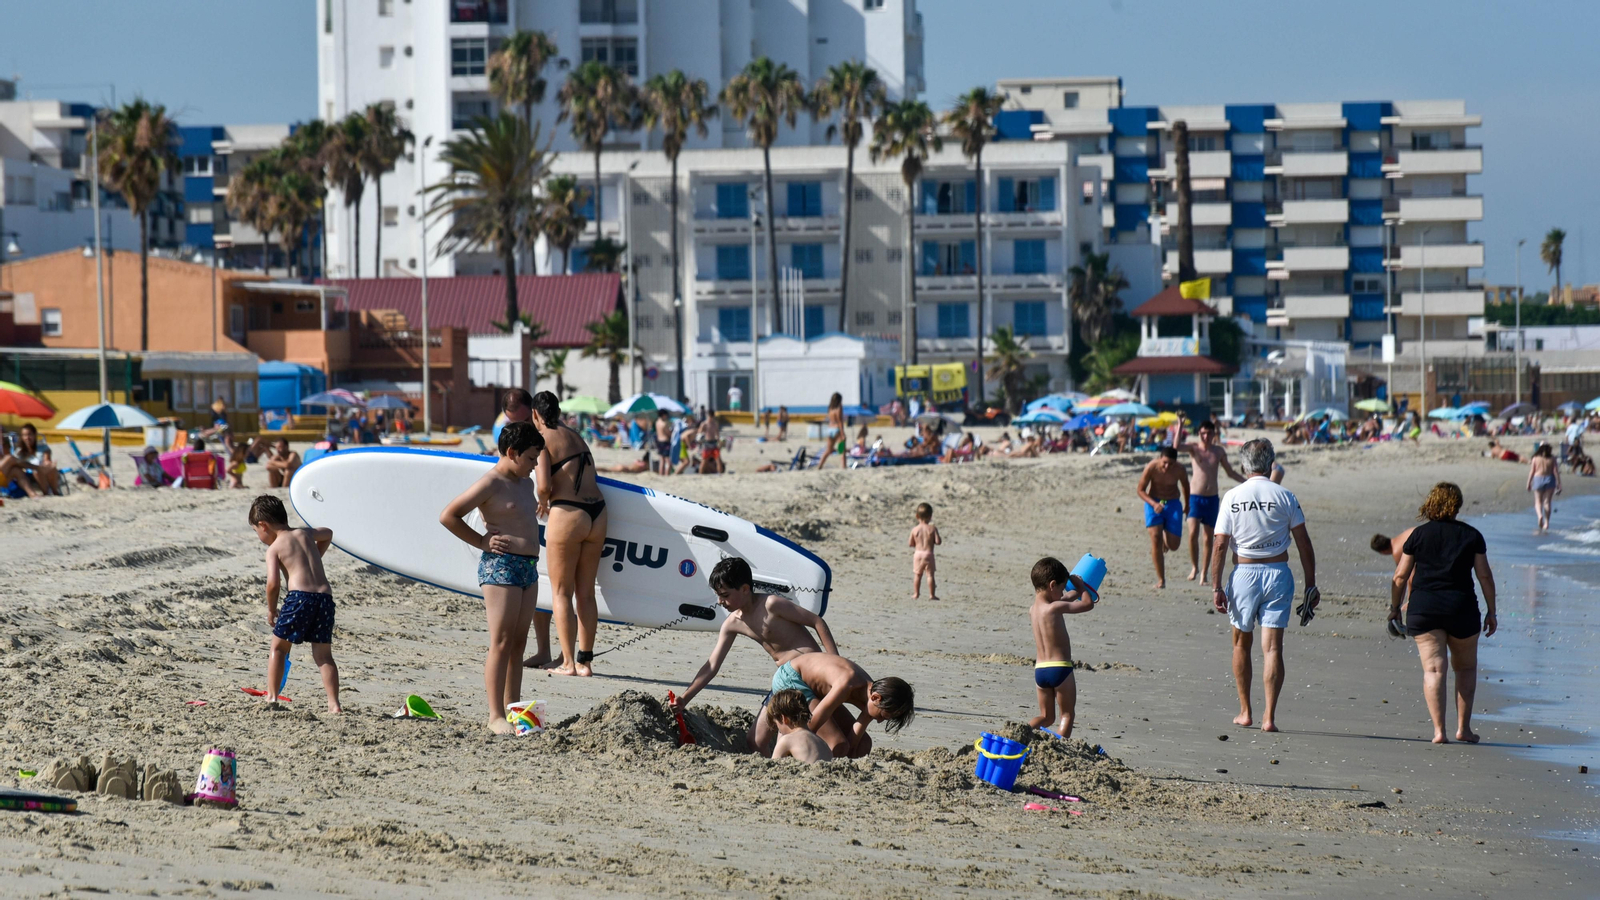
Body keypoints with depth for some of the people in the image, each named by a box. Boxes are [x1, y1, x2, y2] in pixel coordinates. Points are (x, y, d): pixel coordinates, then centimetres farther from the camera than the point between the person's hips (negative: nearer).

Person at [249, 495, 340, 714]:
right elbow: (327, 534, 44)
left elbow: (272, 582, -8)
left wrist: (271, 609, 7)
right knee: (323, 654, 7)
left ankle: (272, 696, 7)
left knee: (279, 647, 11)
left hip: (299, 596, -5)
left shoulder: (274, 548, 5)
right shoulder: (305, 534, 22)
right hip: (325, 596, 5)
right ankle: (334, 703, -3)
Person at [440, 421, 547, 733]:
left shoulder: (525, 483, 16)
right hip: (500, 566, -9)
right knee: (501, 642, -9)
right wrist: (483, 542, -10)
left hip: (528, 567, 9)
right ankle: (496, 716, -8)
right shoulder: (490, 484, -10)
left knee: (518, 643, 10)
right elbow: (448, 516, -11)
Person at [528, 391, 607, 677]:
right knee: (586, 592, 13)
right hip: (597, 514, 7)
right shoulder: (576, 436, 18)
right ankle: (585, 660, 15)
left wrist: (542, 503, 6)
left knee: (561, 592, 3)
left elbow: (544, 485, -14)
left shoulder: (542, 440, -4)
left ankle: (568, 662, 0)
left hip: (567, 514, -7)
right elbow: (588, 470, 15)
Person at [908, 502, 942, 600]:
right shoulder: (932, 529, -7)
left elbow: (910, 544, 2)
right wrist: (940, 538, 12)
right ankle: (931, 594, 1)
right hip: (928, 554, -2)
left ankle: (916, 593, 15)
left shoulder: (915, 529, -2)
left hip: (918, 554, 2)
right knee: (930, 575, 2)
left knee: (917, 574, 12)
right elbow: (938, 541, -10)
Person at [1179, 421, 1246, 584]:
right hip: (1195, 497, -2)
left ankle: (1204, 572, 14)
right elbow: (1177, 446, -23)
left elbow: (1230, 472, 17)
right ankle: (1194, 567, 0)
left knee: (1208, 537, 5)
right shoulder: (1194, 448, -2)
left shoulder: (1219, 451, 6)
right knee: (1193, 533, -18)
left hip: (1212, 499, 2)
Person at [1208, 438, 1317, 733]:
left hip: (1244, 573, 0)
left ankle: (1245, 712, 21)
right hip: (1278, 573, 0)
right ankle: (1269, 717, -8)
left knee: (1241, 643, 17)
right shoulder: (1284, 496, -1)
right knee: (1272, 646, -1)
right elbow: (1304, 544, -1)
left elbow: (1220, 546, -4)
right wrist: (1311, 585, 4)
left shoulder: (1232, 497, -1)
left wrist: (1216, 587, -1)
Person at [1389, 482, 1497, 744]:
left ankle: (1439, 730, -11)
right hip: (1461, 607, 0)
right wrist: (1491, 611, 10)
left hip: (1423, 608, 0)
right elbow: (1485, 576, 3)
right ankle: (1463, 727, 13)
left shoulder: (1419, 534, 4)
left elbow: (1400, 576, 3)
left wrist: (1395, 608, 14)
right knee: (1466, 667, 17)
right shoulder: (1471, 535, 4)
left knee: (1433, 668, -2)